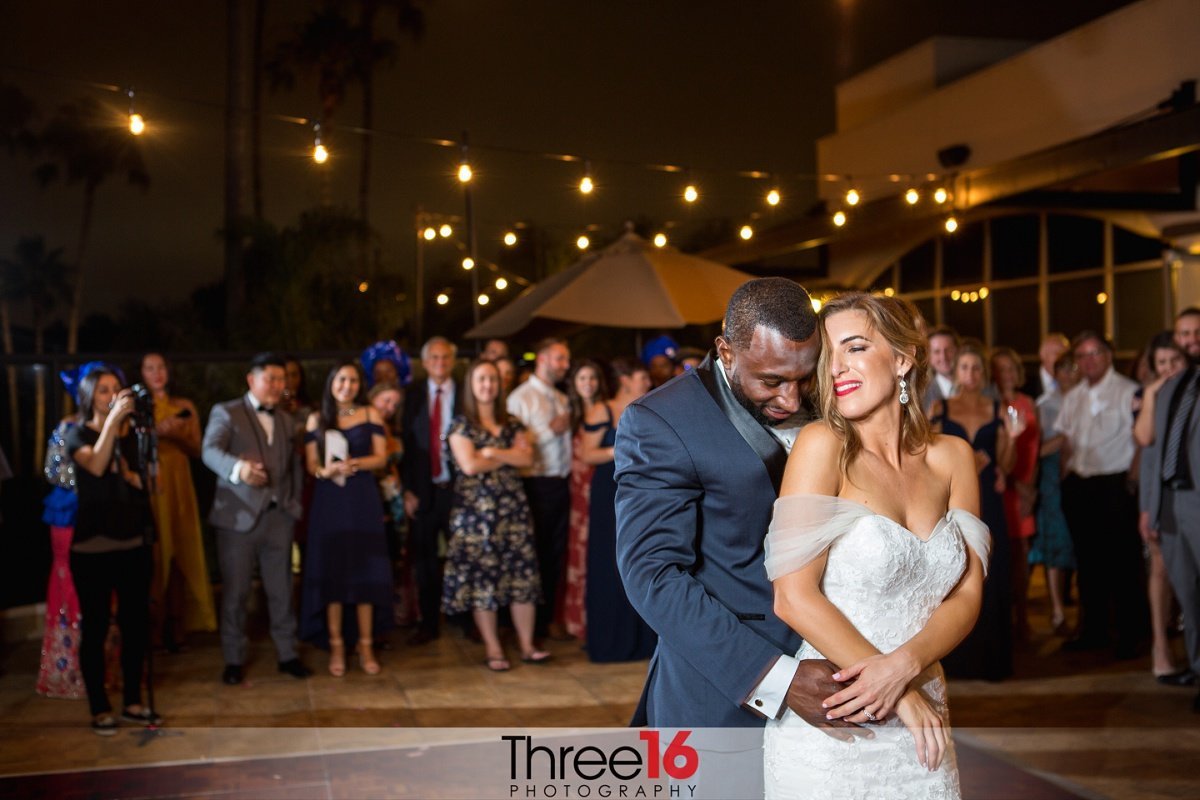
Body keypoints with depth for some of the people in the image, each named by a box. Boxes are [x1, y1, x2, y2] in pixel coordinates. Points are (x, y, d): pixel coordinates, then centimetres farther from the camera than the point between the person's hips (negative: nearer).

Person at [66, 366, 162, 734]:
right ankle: (100, 709, 8)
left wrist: (132, 475, -11)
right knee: (95, 627, 0)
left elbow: (148, 480, 8)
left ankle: (132, 702, 19)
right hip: (92, 545, -4)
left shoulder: (133, 434, 8)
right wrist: (112, 419, -24)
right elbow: (95, 466, -22)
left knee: (136, 623, 7)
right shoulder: (79, 434, -2)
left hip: (133, 542, 4)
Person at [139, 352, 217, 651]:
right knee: (152, 554, -4)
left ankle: (175, 625, 5)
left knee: (180, 553, 0)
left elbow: (197, 450, 8)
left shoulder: (184, 407, 12)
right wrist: (155, 432, -17)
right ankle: (150, 624, 3)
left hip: (178, 485, 3)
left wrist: (177, 435, -9)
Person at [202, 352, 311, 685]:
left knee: (282, 590, 9)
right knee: (235, 592, 3)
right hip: (239, 516, -4)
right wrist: (239, 468, -41)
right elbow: (210, 451, -22)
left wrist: (295, 501, 8)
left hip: (279, 516, 4)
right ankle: (234, 660, 15)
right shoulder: (226, 412, -4)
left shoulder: (286, 420, 15)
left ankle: (287, 654, 19)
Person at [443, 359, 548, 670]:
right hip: (476, 507, -4)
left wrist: (492, 452, -11)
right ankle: (493, 650, 6)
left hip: (513, 505, 4)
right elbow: (469, 465, -12)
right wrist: (508, 456, -2)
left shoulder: (511, 423, 15)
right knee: (482, 576, -3)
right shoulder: (461, 424, 2)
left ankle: (527, 645, 8)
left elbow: (527, 458, 1)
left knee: (522, 572, 0)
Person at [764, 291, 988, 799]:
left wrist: (901, 667, -18)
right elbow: (793, 597, -15)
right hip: (827, 731, -4)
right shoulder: (822, 444, -10)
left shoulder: (951, 457, 3)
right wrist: (904, 695, -13)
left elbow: (966, 595, 1)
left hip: (920, 734, 4)